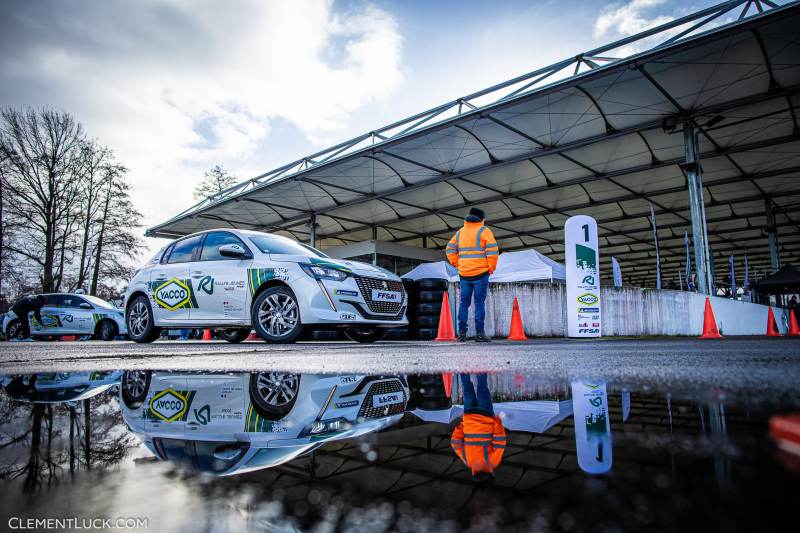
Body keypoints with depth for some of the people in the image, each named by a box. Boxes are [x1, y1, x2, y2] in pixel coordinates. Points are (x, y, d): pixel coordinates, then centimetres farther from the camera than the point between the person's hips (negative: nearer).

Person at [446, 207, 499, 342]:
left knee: (463, 303, 9)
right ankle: (479, 333, -2)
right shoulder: (484, 231, -2)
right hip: (480, 273, -4)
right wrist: (491, 268, -2)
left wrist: (457, 265, 12)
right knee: (479, 303, -1)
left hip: (464, 274, 4)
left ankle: (461, 333, 6)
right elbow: (492, 251, -11)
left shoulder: (460, 232, 14)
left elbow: (450, 249, 12)